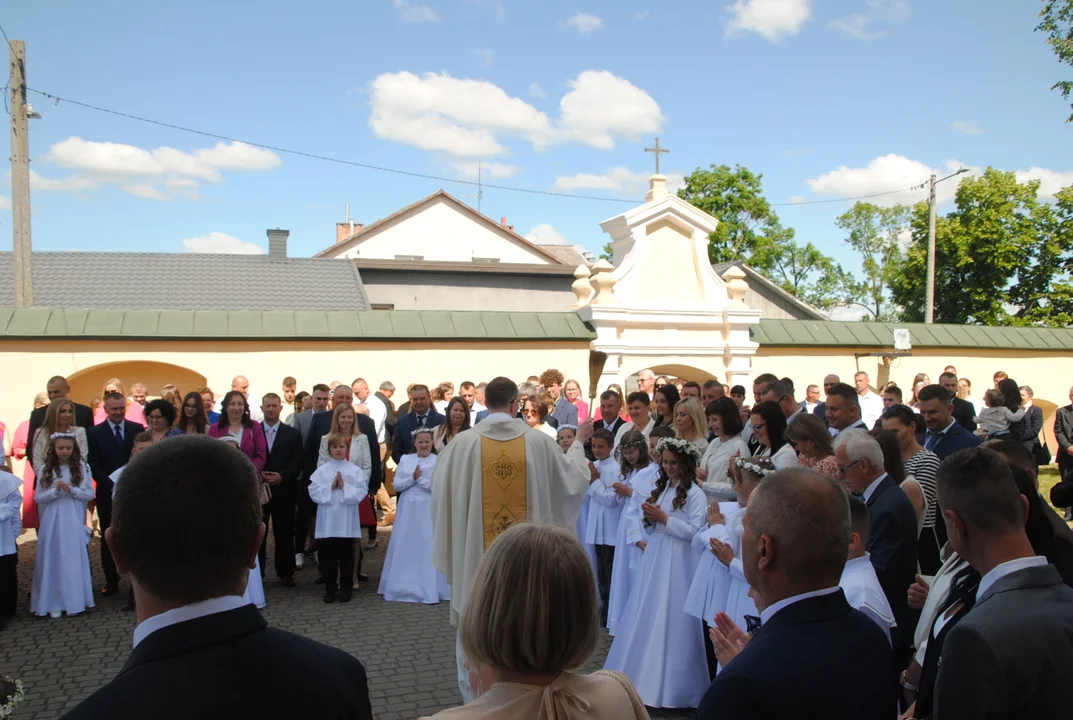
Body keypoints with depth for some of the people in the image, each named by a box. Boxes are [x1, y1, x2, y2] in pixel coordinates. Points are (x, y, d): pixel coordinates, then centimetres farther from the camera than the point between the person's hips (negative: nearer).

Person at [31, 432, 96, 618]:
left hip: (74, 521, 0)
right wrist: (56, 490, -15)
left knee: (74, 560, 3)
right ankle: (54, 603, 9)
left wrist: (72, 490, -15)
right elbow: (39, 498, 1)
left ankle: (74, 601, 13)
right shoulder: (45, 470, 2)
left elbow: (90, 494, 0)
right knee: (53, 560, 2)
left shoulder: (82, 467, 1)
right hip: (52, 521, 0)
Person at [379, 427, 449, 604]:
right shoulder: (405, 459, 7)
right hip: (407, 510, 3)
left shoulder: (438, 461, -3)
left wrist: (421, 479, -14)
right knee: (404, 548, 8)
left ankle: (429, 591, 3)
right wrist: (413, 478, -12)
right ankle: (403, 588, 18)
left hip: (428, 511, -3)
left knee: (427, 548, -2)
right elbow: (396, 485, 2)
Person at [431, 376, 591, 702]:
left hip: (476, 554, 0)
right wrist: (579, 442, 26)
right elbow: (573, 476, 8)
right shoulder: (538, 441, -7)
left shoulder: (463, 442, -10)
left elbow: (440, 489, 3)